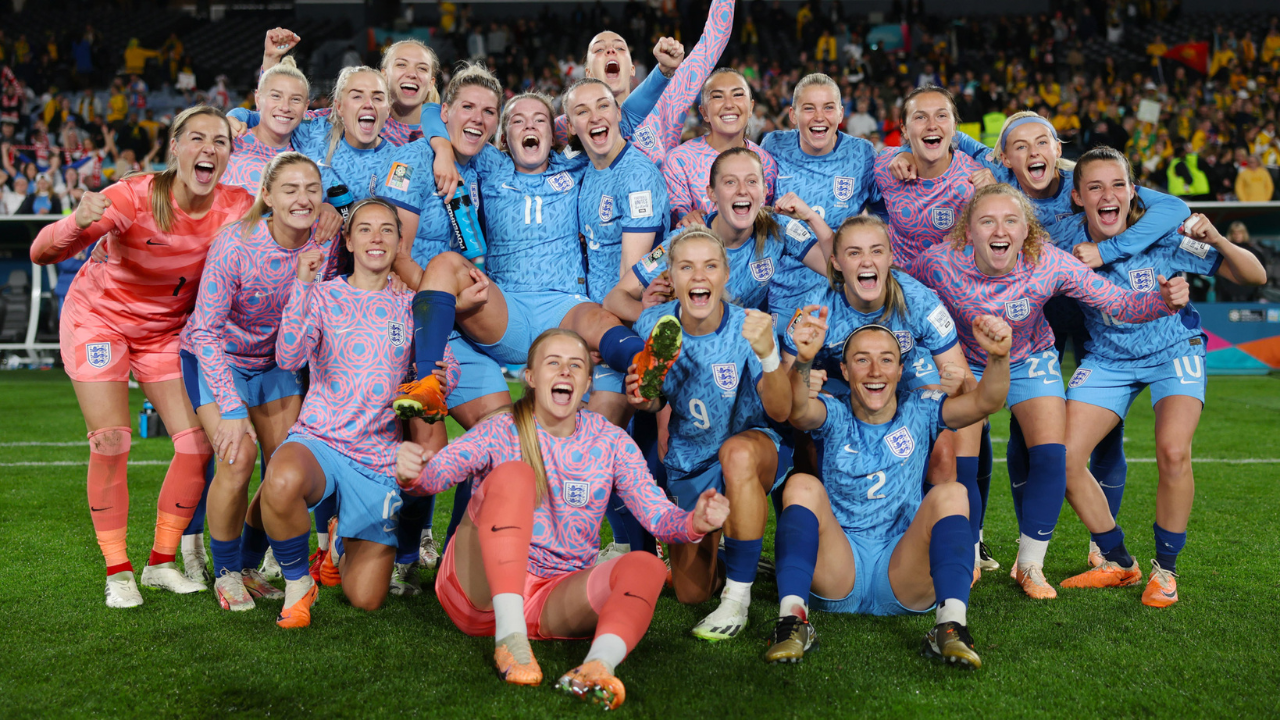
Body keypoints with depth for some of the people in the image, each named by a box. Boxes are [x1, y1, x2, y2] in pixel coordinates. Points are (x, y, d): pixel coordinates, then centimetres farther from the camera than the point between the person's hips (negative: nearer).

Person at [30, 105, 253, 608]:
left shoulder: (238, 207, -18)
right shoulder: (134, 197, -28)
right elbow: (41, 253, -31)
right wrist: (77, 225, -54)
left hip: (167, 330, 4)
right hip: (99, 317, -3)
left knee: (198, 443, -5)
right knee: (110, 445, -11)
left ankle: (162, 563, 13)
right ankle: (117, 572, 5)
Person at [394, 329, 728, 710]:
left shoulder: (610, 441, 6)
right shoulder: (500, 432, 0)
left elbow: (658, 515, -4)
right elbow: (436, 473, -16)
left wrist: (694, 522, -27)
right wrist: (411, 474, -40)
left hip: (557, 600, 2)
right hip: (483, 589, -2)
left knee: (645, 567, -24)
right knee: (513, 474, -24)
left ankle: (599, 664, -52)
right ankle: (509, 633, -34)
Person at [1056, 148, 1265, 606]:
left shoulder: (1162, 236, -22)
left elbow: (1254, 277, -17)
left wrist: (1217, 241, -34)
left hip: (1174, 352, -2)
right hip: (1108, 359, 3)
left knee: (1173, 453, -25)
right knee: (1063, 456, -11)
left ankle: (1165, 568, 0)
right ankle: (1119, 564, 10)